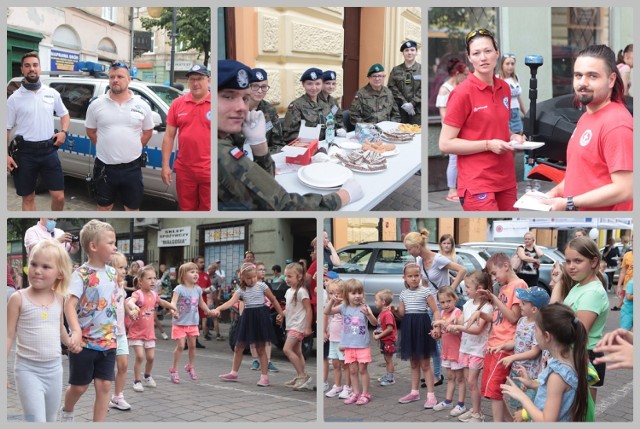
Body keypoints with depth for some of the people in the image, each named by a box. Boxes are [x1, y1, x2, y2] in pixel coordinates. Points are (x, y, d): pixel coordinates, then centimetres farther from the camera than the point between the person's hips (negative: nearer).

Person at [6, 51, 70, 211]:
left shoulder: (52, 93, 6)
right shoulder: (14, 98, -2)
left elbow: (64, 114, 20)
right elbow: (6, 129, -1)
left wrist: (64, 132, 0)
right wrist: (6, 155, -11)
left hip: (49, 151, 2)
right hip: (26, 153, -2)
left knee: (59, 196, 0)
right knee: (28, 198, 7)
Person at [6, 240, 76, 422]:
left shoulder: (59, 299, 3)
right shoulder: (19, 298, -10)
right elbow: (9, 335, -7)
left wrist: (70, 343, 10)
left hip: (54, 368, 5)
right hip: (28, 369, -5)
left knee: (51, 420, 15)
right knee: (36, 420, -14)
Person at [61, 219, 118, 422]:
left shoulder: (112, 273, 6)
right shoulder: (81, 274, -15)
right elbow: (70, 304, -24)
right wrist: (76, 331, -37)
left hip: (108, 341, 5)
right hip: (85, 341, -5)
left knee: (104, 385, 2)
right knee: (79, 386, 9)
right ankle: (66, 413, 38)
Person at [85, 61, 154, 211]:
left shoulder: (142, 105, -1)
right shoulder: (96, 105, -2)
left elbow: (148, 132, 9)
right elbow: (91, 131, 8)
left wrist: (134, 148, 4)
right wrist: (106, 147, 4)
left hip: (132, 167, 0)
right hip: (105, 167, 0)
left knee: (133, 208, 11)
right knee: (103, 207, 13)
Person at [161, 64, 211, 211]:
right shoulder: (177, 104, 5)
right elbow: (169, 136, 8)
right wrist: (165, 165, 3)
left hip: (210, 171, -3)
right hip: (184, 170, 3)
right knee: (186, 209, 15)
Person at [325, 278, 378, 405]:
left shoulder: (364, 307, -10)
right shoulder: (344, 307, -1)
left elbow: (374, 323, -19)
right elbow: (326, 312, -1)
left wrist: (368, 314, -37)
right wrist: (331, 301, -17)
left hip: (363, 345, -3)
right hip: (349, 345, 3)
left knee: (362, 369, 3)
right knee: (353, 370, 12)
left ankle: (365, 394, 14)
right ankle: (355, 393, 23)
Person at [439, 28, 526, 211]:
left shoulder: (504, 88, 9)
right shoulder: (462, 93, -11)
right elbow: (446, 143, -12)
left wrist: (513, 138, 4)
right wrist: (488, 145, -17)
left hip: (507, 180, 7)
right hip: (477, 184, -7)